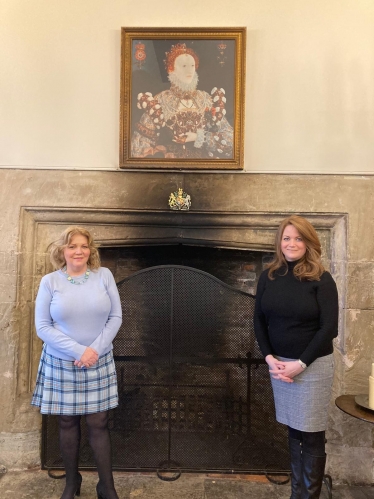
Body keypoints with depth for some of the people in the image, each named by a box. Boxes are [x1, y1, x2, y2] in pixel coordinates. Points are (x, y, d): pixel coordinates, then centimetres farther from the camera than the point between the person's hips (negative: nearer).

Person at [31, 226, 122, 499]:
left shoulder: (104, 275, -4)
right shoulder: (50, 281, -7)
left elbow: (116, 317, -3)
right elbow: (42, 327, -9)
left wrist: (95, 349, -14)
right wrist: (78, 351, -17)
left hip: (99, 362, 0)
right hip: (61, 364, 0)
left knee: (98, 423, 6)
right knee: (68, 422, 15)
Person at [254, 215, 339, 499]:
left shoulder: (321, 280, -10)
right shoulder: (269, 277, 2)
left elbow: (329, 328, -12)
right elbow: (259, 321, 5)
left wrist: (300, 364, -15)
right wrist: (270, 358, -7)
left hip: (313, 366, -4)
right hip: (279, 364, 4)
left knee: (311, 435, 7)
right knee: (293, 431, 16)